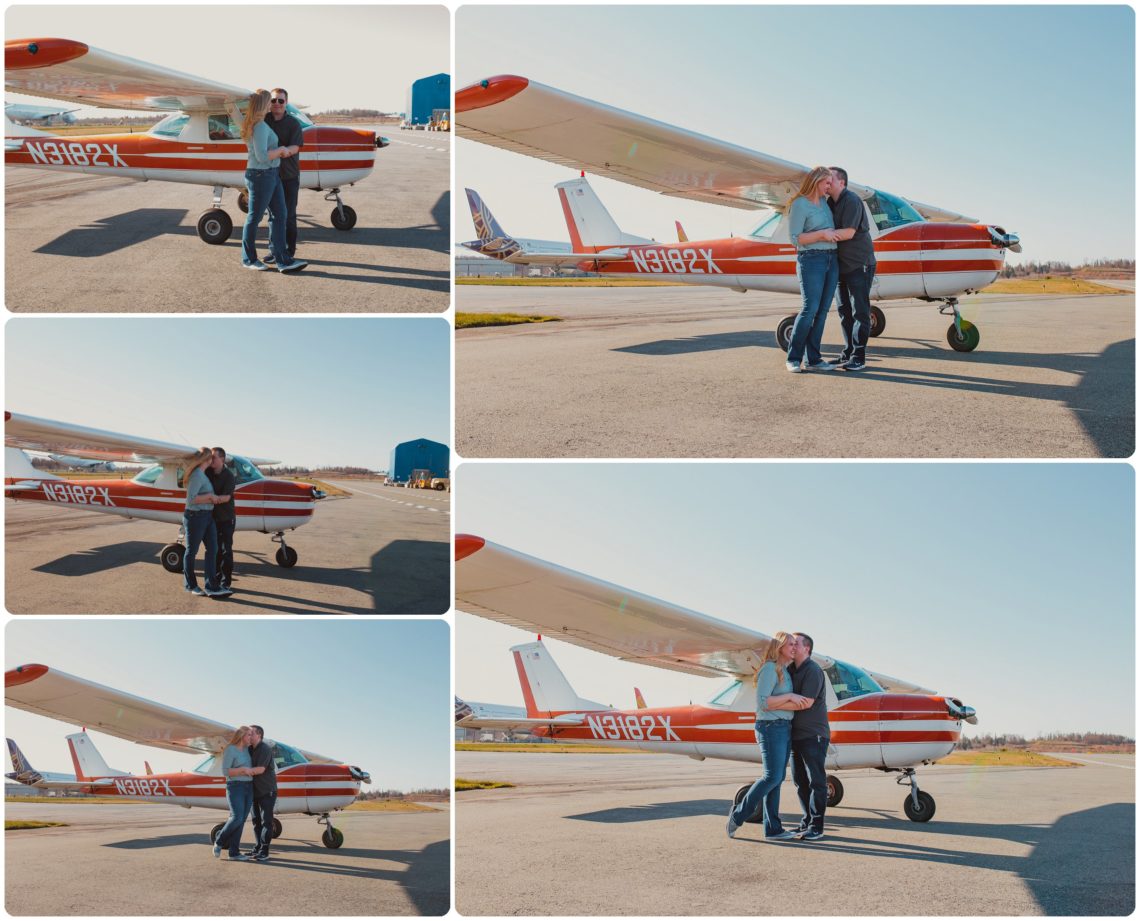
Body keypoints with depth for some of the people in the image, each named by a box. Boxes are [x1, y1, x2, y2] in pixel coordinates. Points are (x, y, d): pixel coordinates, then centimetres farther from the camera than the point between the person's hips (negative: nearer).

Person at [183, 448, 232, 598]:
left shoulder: (203, 474, 11)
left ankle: (212, 587, 3)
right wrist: (210, 496, -15)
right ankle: (190, 585, 22)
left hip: (207, 517, 9)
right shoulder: (197, 475, -18)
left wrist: (216, 498, -7)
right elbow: (191, 499, -23)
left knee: (212, 549, 3)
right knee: (191, 551, 7)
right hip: (195, 517, -9)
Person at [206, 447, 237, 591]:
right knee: (215, 549, 10)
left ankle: (226, 581, 1)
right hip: (213, 517, 5)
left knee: (226, 549, -4)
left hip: (226, 518, -5)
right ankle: (216, 578, 20)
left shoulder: (229, 476, -16)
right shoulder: (208, 472, 0)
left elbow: (226, 498, -24)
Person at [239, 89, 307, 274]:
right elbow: (262, 156, -25)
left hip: (271, 175, 10)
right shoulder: (260, 126, -20)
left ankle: (281, 260, 8)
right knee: (254, 217, 4)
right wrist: (281, 150, -13)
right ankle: (248, 259, 17)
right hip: (260, 176, -10)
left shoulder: (251, 123, 9)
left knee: (279, 214, 8)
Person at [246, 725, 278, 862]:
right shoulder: (250, 749, 11)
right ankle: (257, 848, 14)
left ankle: (264, 851, -8)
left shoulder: (265, 749, -14)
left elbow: (261, 769, -22)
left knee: (266, 821, -7)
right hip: (255, 791, 8)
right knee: (256, 820, 9)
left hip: (267, 791, -8)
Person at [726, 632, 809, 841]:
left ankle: (772, 829, 8)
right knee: (772, 777, -10)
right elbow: (763, 702, -18)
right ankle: (738, 815, 3)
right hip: (771, 727, -9)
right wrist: (789, 697, -14)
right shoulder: (770, 668, -11)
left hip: (784, 729, 9)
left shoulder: (784, 671, 17)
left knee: (777, 779, 7)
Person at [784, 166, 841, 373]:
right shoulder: (800, 204, -7)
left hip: (831, 260, 8)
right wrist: (822, 234, -17)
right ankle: (793, 358, -6)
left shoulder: (824, 201, 15)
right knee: (810, 309, -15)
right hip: (811, 260, -8)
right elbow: (795, 238, -12)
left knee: (822, 311, 2)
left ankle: (813, 359, 4)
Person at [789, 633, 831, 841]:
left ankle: (816, 826, -5)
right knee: (800, 780, 10)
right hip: (796, 735, 8)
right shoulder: (790, 670, 13)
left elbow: (806, 702, -21)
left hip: (813, 735, -8)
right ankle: (807, 820, 18)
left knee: (816, 780, -5)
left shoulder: (813, 670, -12)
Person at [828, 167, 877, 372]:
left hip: (859, 264, -9)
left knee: (860, 311, -6)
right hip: (842, 264, 9)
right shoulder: (830, 203, 12)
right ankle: (848, 352, 18)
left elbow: (848, 232, -23)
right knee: (844, 311, 11)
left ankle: (859, 357, -6)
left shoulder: (851, 201, -15)